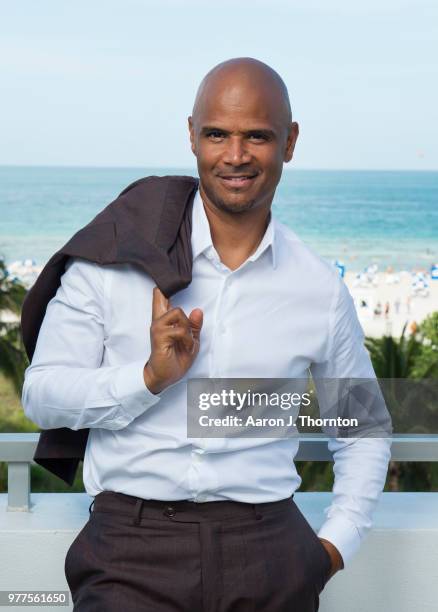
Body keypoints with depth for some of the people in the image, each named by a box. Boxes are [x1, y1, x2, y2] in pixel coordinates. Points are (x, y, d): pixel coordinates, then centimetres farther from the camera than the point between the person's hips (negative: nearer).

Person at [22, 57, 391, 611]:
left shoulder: (320, 289, 7)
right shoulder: (116, 255, 1)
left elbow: (362, 433, 19)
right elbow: (40, 394, 0)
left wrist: (334, 546, 9)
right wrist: (152, 377, -13)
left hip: (268, 551, 2)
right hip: (133, 546, -2)